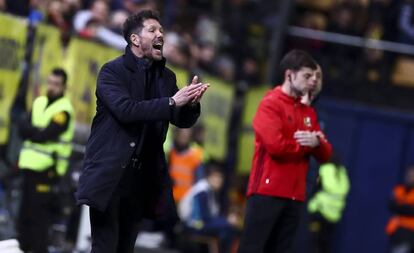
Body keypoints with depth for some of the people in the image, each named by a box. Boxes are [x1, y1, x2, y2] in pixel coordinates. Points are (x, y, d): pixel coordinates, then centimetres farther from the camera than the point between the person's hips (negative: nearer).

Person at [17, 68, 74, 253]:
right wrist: (37, 131, -13)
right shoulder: (39, 102, 14)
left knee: (38, 215, -10)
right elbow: (23, 127, 4)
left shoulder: (63, 111, -10)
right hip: (29, 166, 7)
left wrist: (30, 130, -5)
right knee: (24, 212, 12)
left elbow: (44, 136, -18)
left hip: (46, 170, -7)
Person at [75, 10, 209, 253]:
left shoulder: (166, 77, 13)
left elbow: (182, 121, 8)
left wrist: (191, 103, -14)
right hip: (108, 175, -6)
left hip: (141, 178, 6)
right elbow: (125, 110, -20)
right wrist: (172, 102, -23)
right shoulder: (112, 71, -5)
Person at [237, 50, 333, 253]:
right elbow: (275, 144, -18)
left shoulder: (308, 112, 18)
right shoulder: (270, 104, -5)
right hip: (267, 191, -7)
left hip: (294, 195, 7)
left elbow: (325, 154, 13)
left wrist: (316, 142, -10)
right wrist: (305, 144, -3)